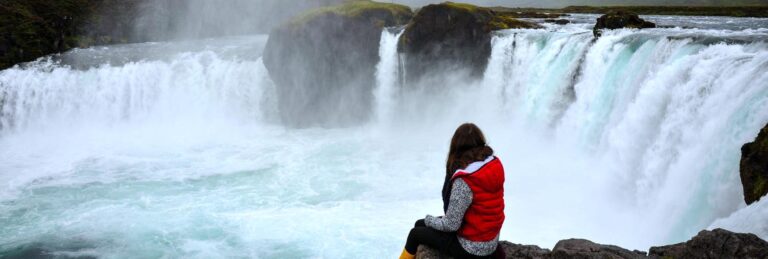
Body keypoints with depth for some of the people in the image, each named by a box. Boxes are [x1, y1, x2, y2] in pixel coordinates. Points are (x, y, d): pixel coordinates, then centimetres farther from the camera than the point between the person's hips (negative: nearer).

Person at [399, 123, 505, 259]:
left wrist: (429, 220, -2)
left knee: (415, 233, 14)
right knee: (420, 224, 20)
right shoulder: (495, 164, -7)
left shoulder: (464, 181, -30)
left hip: (472, 247, -8)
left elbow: (451, 225, -23)